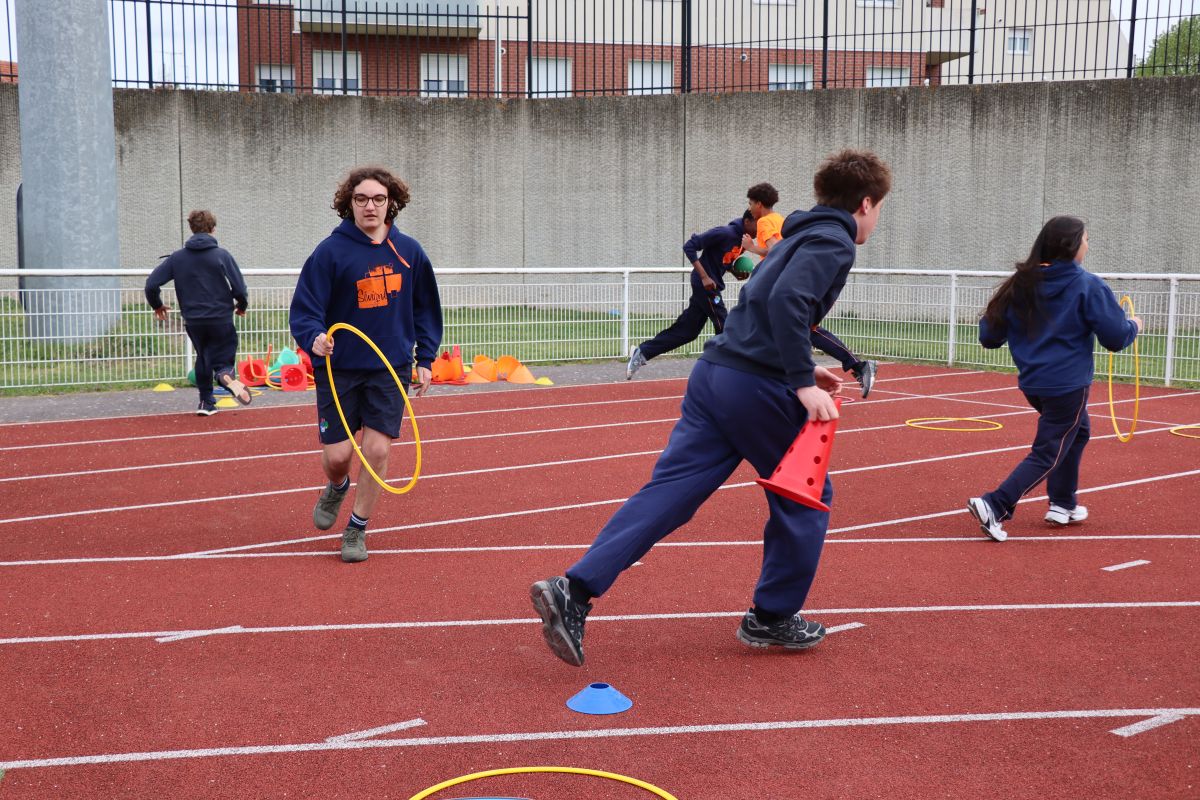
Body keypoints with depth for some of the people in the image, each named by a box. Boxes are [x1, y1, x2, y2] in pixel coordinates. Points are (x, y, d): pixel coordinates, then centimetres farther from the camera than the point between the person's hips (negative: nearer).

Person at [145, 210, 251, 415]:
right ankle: (226, 374, -29)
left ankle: (206, 401, 19)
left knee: (203, 357, 22)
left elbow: (152, 284, -1)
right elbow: (239, 288, -8)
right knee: (223, 357, 6)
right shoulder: (222, 255, -6)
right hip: (220, 319, -3)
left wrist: (157, 306, 17)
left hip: (193, 321, 3)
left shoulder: (177, 257, 2)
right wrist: (241, 306, 13)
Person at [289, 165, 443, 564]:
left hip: (390, 368, 2)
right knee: (336, 454, 1)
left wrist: (425, 358, 7)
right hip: (340, 367, -2)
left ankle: (357, 530, 16)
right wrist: (314, 337, -31)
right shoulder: (331, 251, -9)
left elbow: (426, 308, 12)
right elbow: (305, 309, -10)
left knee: (377, 449, -4)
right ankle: (337, 487, 39)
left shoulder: (409, 251, 1)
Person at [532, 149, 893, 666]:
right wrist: (803, 383, -23)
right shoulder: (833, 243, -6)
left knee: (667, 492, 1)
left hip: (715, 372, 8)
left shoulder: (800, 236, 23)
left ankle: (573, 591, -9)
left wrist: (798, 372, 26)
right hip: (758, 389, -8)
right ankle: (772, 619, 21)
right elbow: (787, 302, -23)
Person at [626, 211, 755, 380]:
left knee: (686, 330, 9)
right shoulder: (724, 233, -19)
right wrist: (704, 277, -23)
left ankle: (642, 352, 12)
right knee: (724, 327, -3)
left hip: (709, 287, 9)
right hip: (706, 285, -9)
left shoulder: (741, 239, 7)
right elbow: (689, 246, -20)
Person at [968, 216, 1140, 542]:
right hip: (1067, 386, -6)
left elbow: (989, 336, 3)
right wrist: (1133, 326, 10)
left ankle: (1063, 505, 29)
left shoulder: (1020, 285, 2)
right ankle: (993, 506, -15)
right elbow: (1116, 338, -12)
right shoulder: (1088, 286, -11)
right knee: (1048, 454, 0)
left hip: (1032, 382, 6)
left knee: (1077, 431, 28)